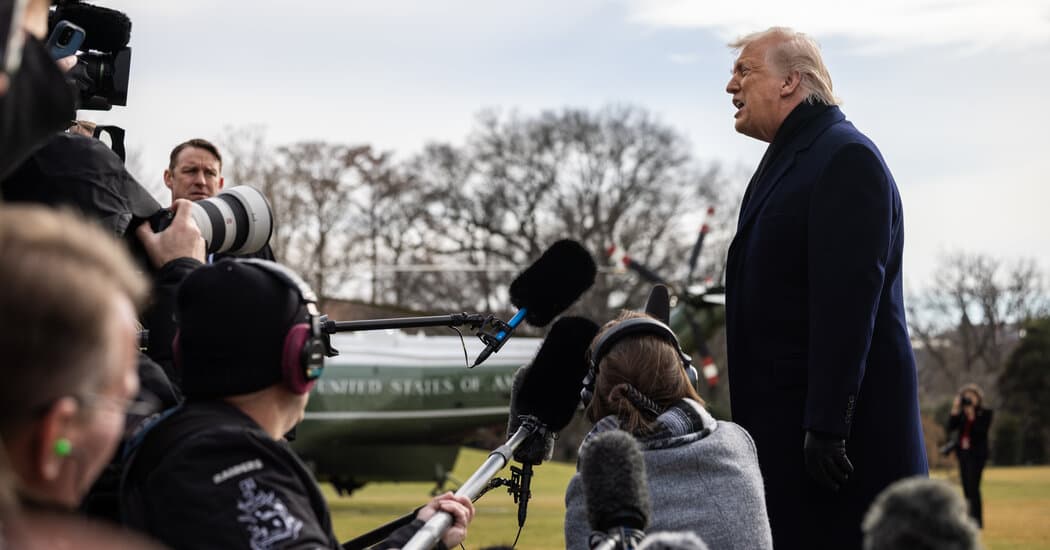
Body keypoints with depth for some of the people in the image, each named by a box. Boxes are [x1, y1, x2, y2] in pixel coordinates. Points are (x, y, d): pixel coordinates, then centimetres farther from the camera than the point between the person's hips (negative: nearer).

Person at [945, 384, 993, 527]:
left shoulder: (985, 413, -1)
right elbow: (950, 428, 0)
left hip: (976, 454, -5)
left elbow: (981, 431, -13)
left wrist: (972, 416, -18)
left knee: (973, 487, -12)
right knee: (967, 488, 4)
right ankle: (970, 519, 8)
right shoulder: (961, 413, 11)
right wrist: (955, 410, -5)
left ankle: (977, 520, -11)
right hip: (963, 452, 5)